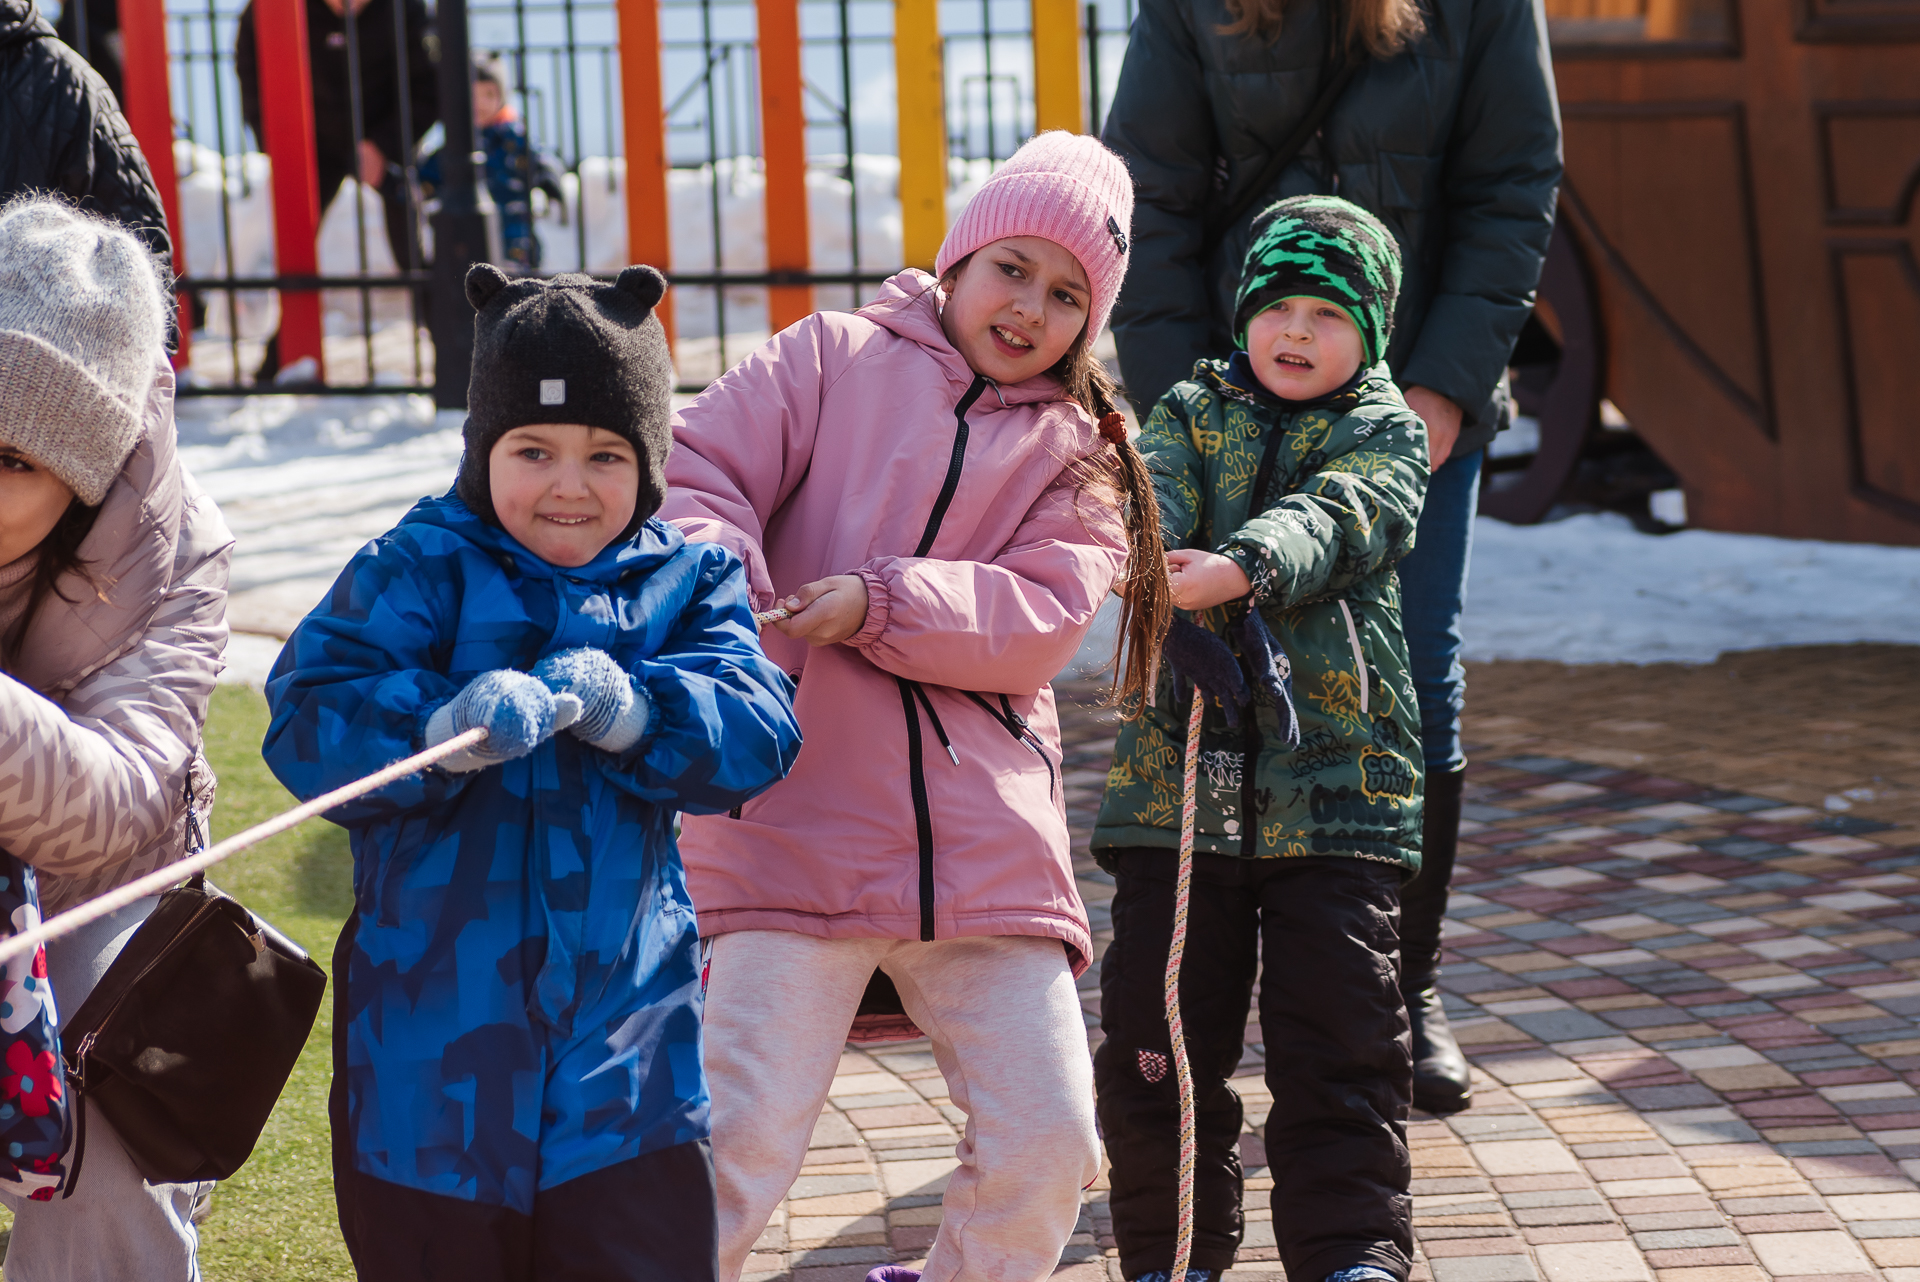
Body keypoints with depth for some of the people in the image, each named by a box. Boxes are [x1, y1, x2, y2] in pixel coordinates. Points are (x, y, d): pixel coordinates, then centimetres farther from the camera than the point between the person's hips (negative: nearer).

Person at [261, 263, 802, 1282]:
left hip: (626, 1045, 1)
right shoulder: (419, 568, -2)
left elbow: (758, 735, -8)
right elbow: (305, 721, -14)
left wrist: (622, 708, -25)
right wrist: (448, 726, -32)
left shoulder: (688, 581, 6)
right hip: (435, 1037, -1)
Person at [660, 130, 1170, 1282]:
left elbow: (1046, 615, 0)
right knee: (745, 1133, -11)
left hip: (984, 836, 3)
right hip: (796, 822, -3)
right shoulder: (833, 359, 11)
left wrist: (881, 604, -14)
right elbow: (699, 473, 1)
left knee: (1048, 1140, -1)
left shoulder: (1077, 454, 16)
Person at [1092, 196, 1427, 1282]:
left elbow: (1339, 517, -16)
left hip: (1338, 777, -2)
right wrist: (1170, 593, -32)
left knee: (1339, 1029, -3)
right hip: (1177, 773, 2)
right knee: (1157, 1025, 5)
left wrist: (1239, 568, -36)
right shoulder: (1190, 413, 11)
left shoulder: (1384, 430, 5)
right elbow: (1150, 504, -9)